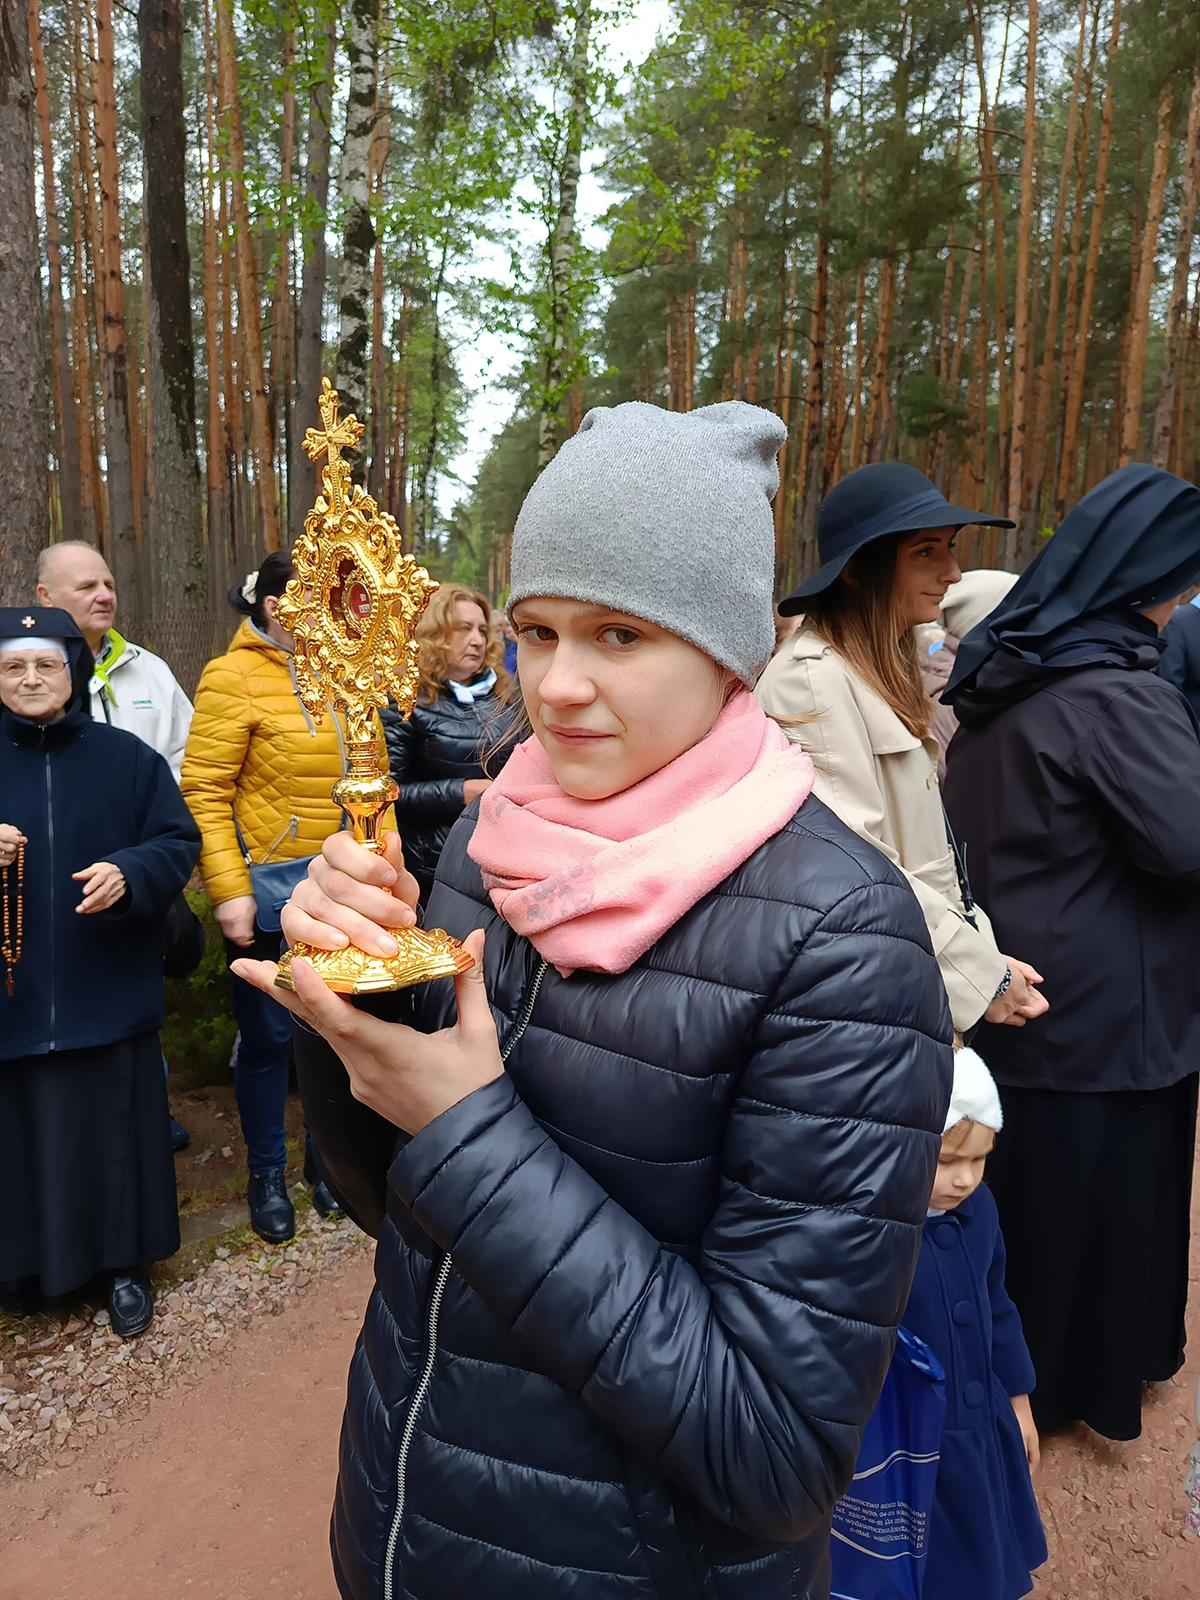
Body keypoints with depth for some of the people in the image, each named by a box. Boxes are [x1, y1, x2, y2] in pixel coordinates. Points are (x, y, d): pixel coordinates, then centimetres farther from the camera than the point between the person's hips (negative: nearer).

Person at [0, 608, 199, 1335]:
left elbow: (179, 843, 0)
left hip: (106, 991, -1)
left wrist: (127, 873, -19)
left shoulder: (126, 757, -1)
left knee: (111, 1129, 9)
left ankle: (123, 1264, 28)